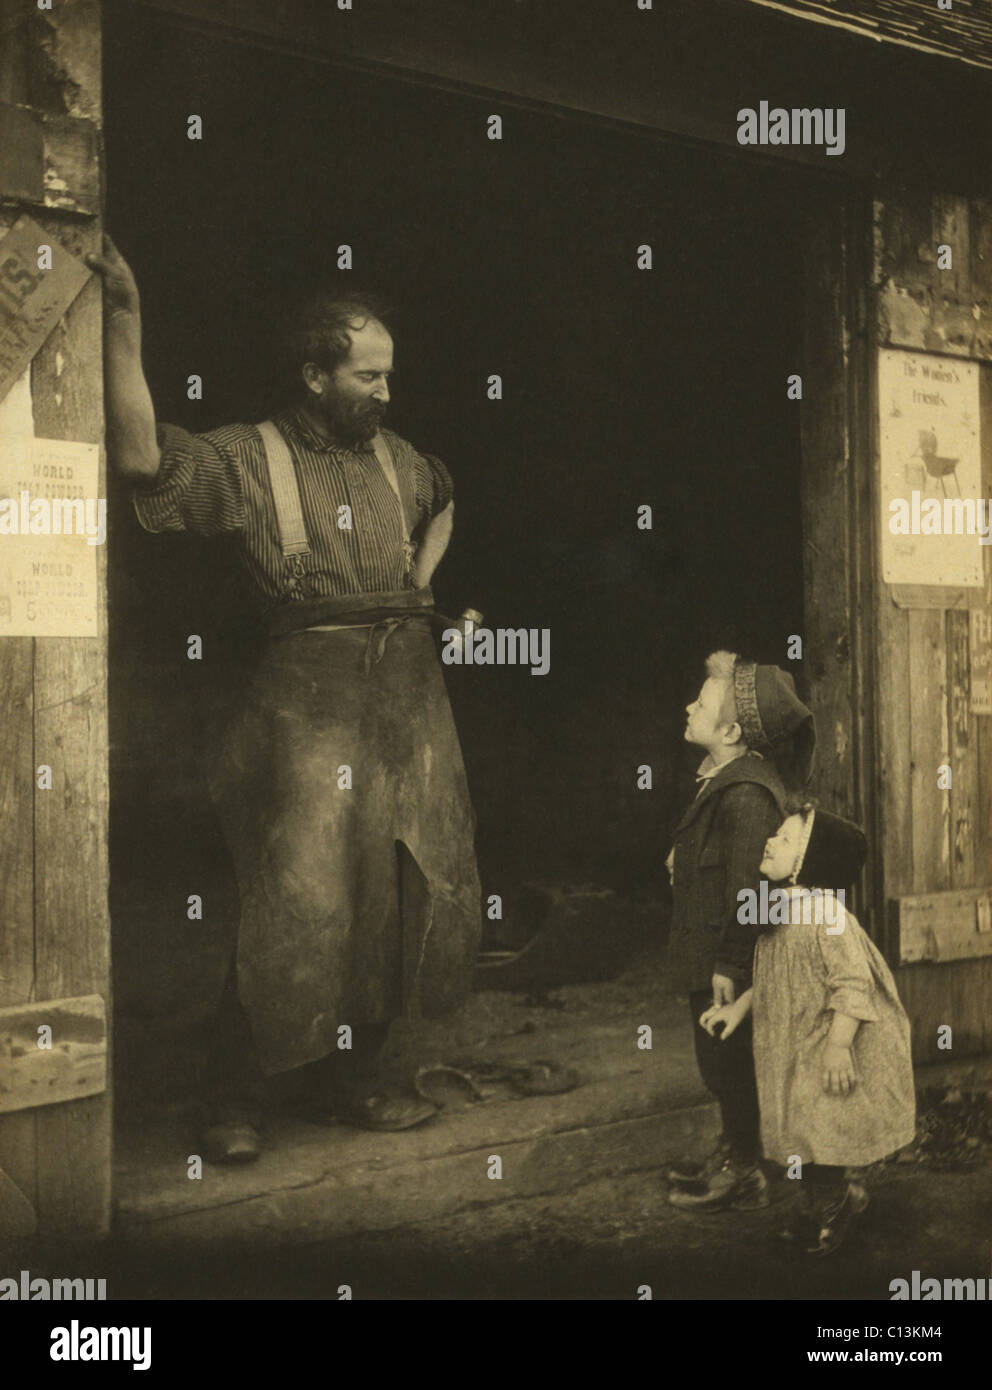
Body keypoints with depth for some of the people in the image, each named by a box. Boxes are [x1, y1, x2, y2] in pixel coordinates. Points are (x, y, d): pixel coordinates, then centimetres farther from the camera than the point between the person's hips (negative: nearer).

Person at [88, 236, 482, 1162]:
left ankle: (347, 1082, 25)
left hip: (407, 687, 7)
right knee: (297, 899, -8)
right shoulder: (250, 458, -5)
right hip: (311, 694, -6)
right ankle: (231, 1102, 8)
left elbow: (445, 502, 37)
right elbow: (143, 456, -23)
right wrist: (124, 325, -30)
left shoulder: (394, 456, 13)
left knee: (408, 890, 9)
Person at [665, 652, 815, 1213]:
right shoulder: (724, 778, 7)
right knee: (723, 1066, 22)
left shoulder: (745, 794, -25)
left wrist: (728, 964, -21)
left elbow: (748, 886, -24)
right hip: (708, 957, 10)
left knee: (728, 1065, 5)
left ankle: (744, 1177, 20)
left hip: (727, 966, -10)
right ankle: (731, 1155, 37)